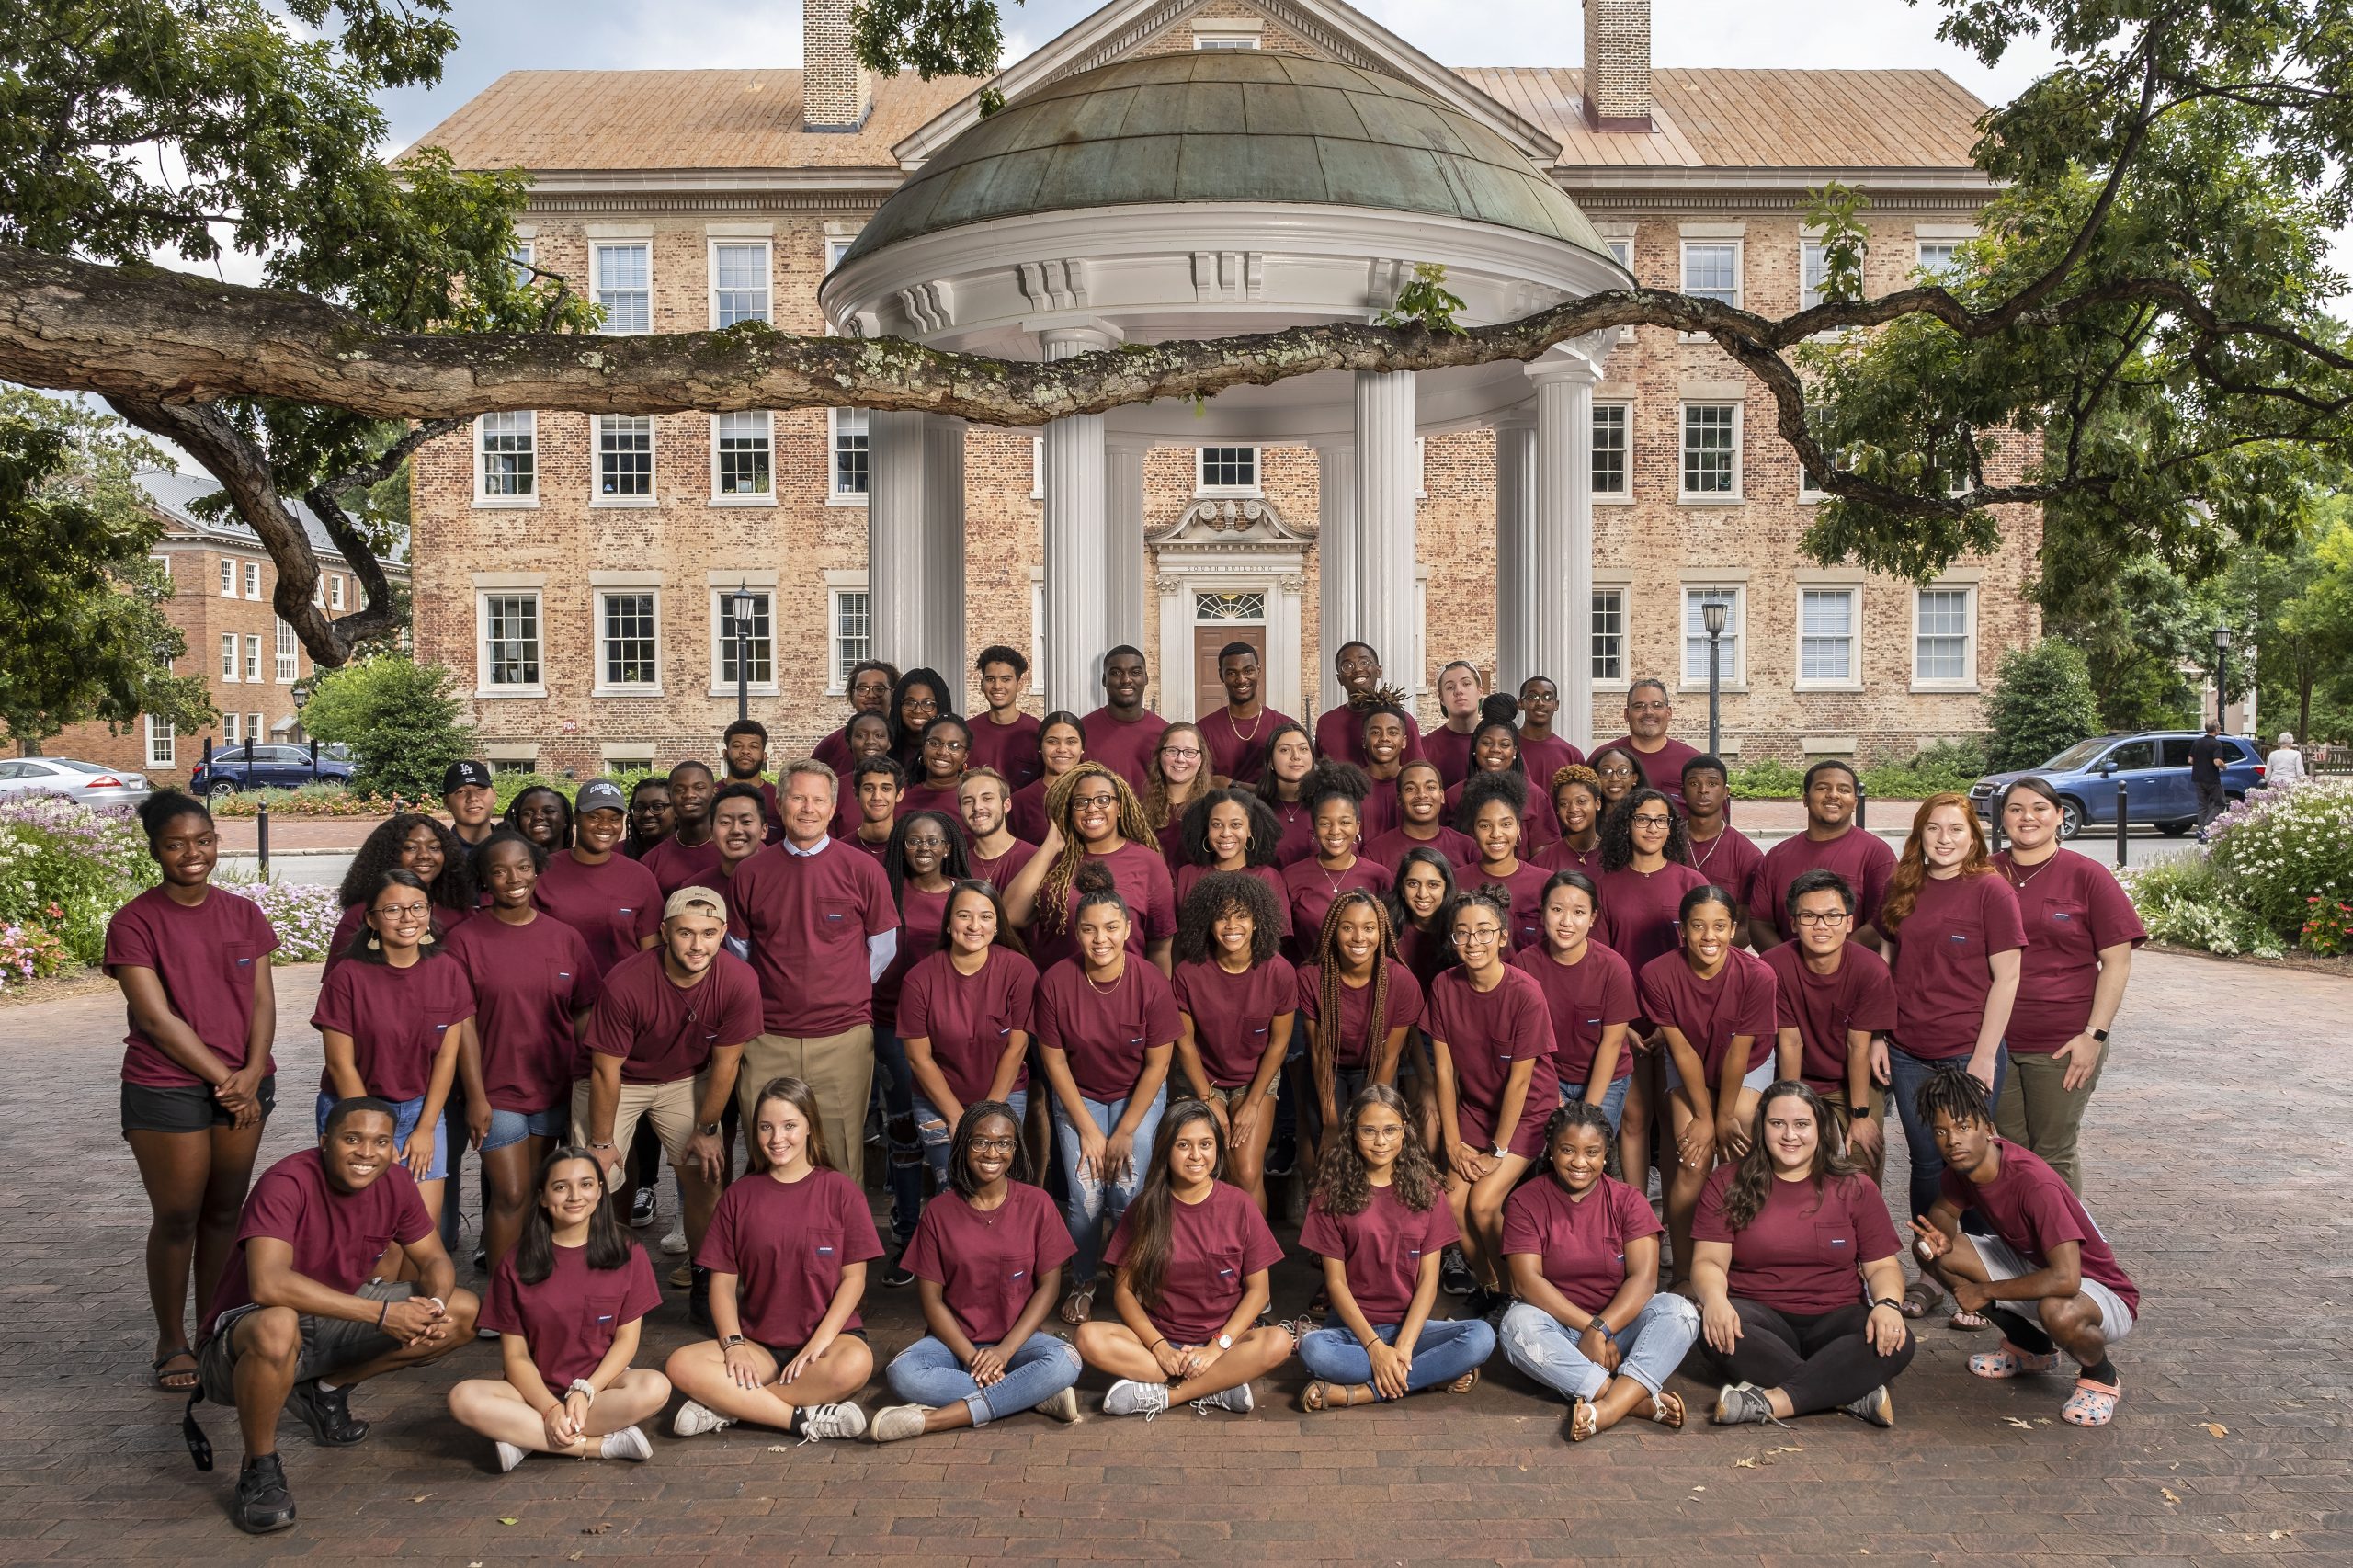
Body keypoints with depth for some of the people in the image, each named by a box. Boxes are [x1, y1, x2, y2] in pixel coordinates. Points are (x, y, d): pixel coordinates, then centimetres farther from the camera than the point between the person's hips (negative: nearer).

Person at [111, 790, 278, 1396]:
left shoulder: (244, 914, 6)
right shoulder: (134, 923, -8)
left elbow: (263, 1001, 4)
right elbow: (158, 1018, -12)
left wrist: (252, 1074, -10)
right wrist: (223, 1079, -12)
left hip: (244, 1087, 4)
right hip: (167, 1090, -4)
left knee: (224, 1212, 11)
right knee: (177, 1217, 4)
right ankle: (171, 1343, 19)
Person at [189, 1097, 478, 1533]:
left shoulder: (394, 1181, -8)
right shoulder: (287, 1182, -27)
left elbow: (434, 1260, 0)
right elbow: (268, 1285, -40)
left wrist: (434, 1305, -24)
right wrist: (381, 1313, -38)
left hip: (335, 1316, 7)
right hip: (242, 1334, -6)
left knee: (463, 1313, -5)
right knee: (277, 1327, -42)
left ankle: (328, 1389, 9)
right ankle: (260, 1468, -15)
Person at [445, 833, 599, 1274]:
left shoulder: (565, 938, 2)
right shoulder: (467, 939, -6)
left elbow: (583, 1015, 4)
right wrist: (475, 1097, -11)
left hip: (553, 1088, 3)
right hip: (496, 1091, -3)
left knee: (536, 1195, 12)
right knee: (511, 1195, -5)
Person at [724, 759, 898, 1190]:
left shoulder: (862, 869, 0)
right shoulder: (751, 873, 5)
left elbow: (883, 947, 8)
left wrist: (846, 992, 5)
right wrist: (757, 997, 8)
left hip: (843, 1037, -1)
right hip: (767, 1040, 2)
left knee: (841, 1163, 4)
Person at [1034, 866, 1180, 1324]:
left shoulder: (1151, 984, -19)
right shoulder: (1055, 982, -17)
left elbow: (1156, 1064, -11)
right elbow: (1054, 1060, -8)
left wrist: (1124, 1133, -11)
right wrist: (1087, 1130, -10)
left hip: (1138, 1095, -1)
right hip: (1079, 1096, 1)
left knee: (1128, 1191, -18)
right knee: (1085, 1197, -13)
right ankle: (1083, 1283, 15)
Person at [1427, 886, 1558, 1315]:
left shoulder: (1525, 994, -23)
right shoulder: (1444, 987, -10)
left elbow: (1519, 1080, -18)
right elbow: (1444, 1067, -5)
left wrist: (1498, 1151, -13)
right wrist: (1453, 1142, -5)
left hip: (1527, 1111, -4)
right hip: (1475, 1106, 4)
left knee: (1483, 1205, -16)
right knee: (1454, 1201, -10)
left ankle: (1507, 1288, 9)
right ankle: (1486, 1286, 15)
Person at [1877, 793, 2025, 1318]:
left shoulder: (1990, 890, -7)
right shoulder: (1901, 888, 6)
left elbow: (2006, 978, -8)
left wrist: (1984, 1056, -11)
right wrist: (1877, 1036, 7)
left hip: (1969, 1053, -4)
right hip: (1908, 1056, 4)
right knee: (1926, 1164, 11)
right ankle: (1930, 1275, 24)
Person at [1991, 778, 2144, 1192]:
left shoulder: (2086, 876, -2)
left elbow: (2117, 962, -2)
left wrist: (2094, 1035, -9)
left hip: (2062, 1045, -2)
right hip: (1994, 1041, 2)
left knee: (2054, 1156, 5)